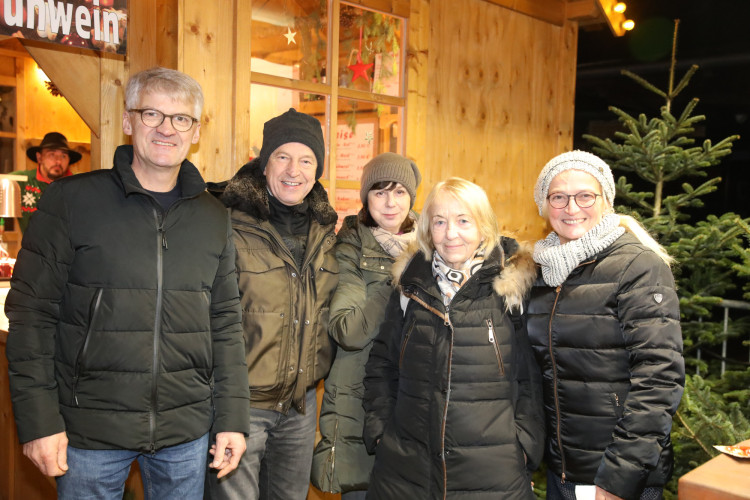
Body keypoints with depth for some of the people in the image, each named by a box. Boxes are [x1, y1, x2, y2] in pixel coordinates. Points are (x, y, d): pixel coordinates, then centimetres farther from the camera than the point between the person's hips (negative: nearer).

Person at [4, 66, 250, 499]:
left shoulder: (214, 217, 4)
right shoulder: (70, 201, -5)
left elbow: (226, 322, 6)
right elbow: (32, 314, -5)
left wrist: (233, 418, 4)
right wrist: (39, 420, -9)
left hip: (187, 431, 3)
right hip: (90, 430, -2)